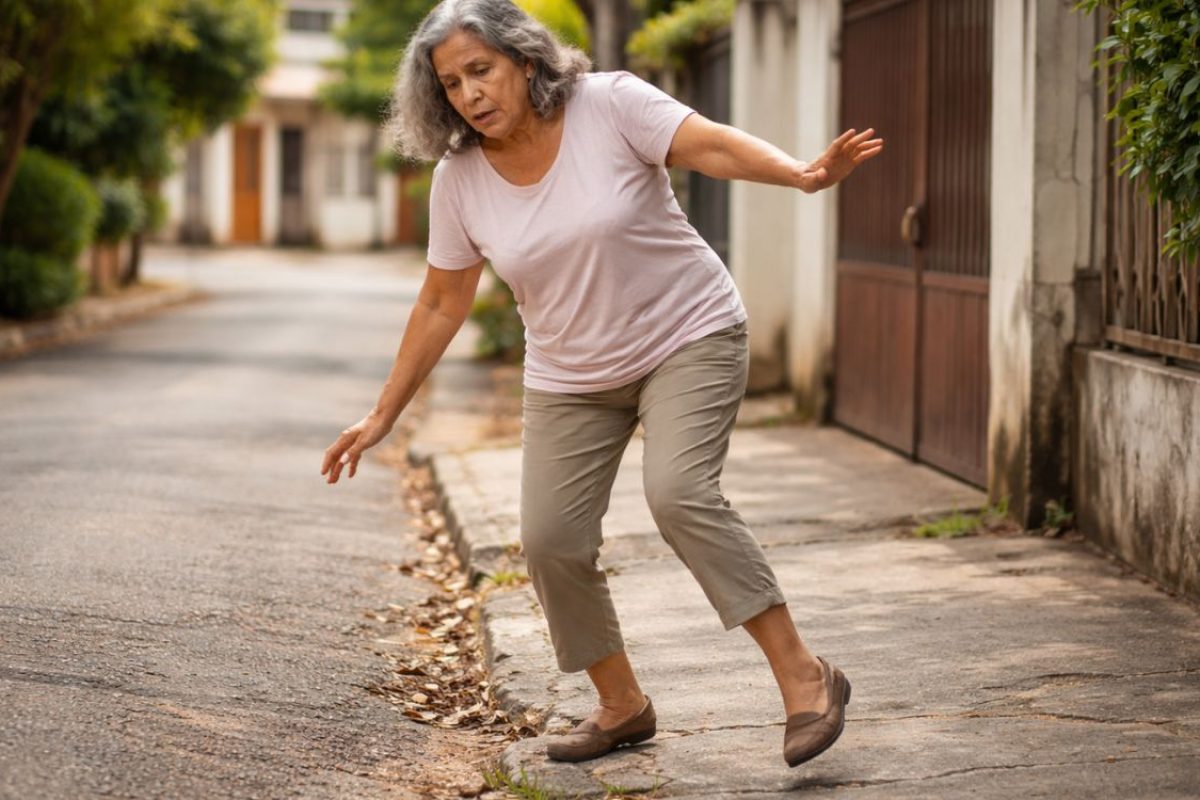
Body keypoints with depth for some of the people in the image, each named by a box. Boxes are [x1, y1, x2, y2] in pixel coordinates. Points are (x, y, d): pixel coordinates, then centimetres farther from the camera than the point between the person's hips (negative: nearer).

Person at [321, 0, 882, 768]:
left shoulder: (610, 103, -16)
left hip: (687, 336, -5)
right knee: (551, 540, -3)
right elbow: (441, 305, 4)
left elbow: (713, 145, -27)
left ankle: (805, 678, -18)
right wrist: (383, 415, 5)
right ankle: (623, 706, 19)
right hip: (571, 377, 5)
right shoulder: (459, 179, -5)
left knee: (679, 491, -26)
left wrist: (805, 174, -45)